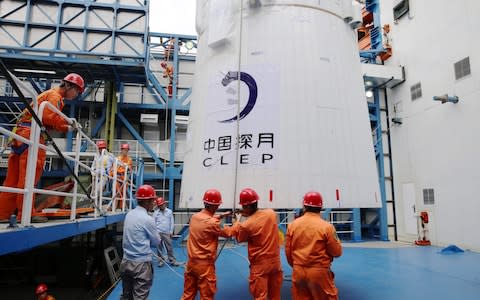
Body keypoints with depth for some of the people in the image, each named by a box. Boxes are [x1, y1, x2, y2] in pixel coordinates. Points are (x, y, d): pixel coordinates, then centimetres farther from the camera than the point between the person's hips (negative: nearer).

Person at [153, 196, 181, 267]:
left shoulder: (169, 211, 3)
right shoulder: (156, 213, 3)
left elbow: (172, 222, 4)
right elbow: (154, 223, 3)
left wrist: (171, 232, 1)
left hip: (167, 233, 0)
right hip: (158, 233, 0)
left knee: (169, 247, 2)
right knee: (159, 248, 7)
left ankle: (172, 260, 9)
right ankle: (160, 260, 17)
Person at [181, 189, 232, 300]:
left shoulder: (194, 217, -2)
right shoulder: (213, 223, -22)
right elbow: (228, 233, -6)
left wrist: (221, 216, 13)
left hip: (191, 261, 7)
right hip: (205, 264, -7)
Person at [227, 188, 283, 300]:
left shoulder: (246, 225, -21)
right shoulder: (271, 213, -7)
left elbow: (240, 239, 0)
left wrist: (237, 223, 13)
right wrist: (249, 215, 10)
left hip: (260, 264, -5)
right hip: (275, 261, 5)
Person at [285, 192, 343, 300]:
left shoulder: (292, 225, -3)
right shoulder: (326, 226, -12)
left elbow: (288, 251, 4)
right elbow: (337, 252, -5)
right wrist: (335, 239, 13)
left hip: (298, 272, 3)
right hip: (319, 272, -3)